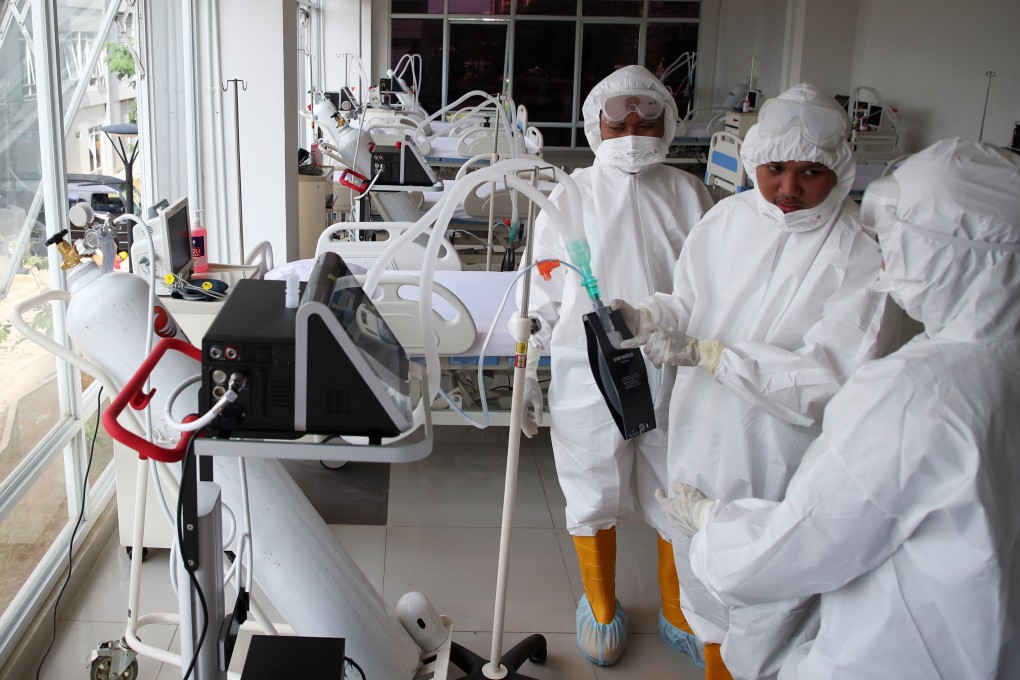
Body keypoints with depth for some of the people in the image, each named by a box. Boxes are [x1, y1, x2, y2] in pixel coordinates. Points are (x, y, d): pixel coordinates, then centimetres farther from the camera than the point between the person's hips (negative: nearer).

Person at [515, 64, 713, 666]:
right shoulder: (570, 198, 0)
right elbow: (541, 295, 3)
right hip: (588, 376, -1)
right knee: (593, 497, 13)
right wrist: (526, 375, 2)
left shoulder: (688, 194, 3)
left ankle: (679, 612, 37)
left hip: (672, 376, 1)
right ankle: (601, 607, 39)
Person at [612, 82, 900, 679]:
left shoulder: (863, 257, -18)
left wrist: (705, 353, -26)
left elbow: (828, 378, -23)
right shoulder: (729, 218, -1)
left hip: (784, 460, -5)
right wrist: (641, 317, -13)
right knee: (701, 562, 24)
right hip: (703, 438, 6)